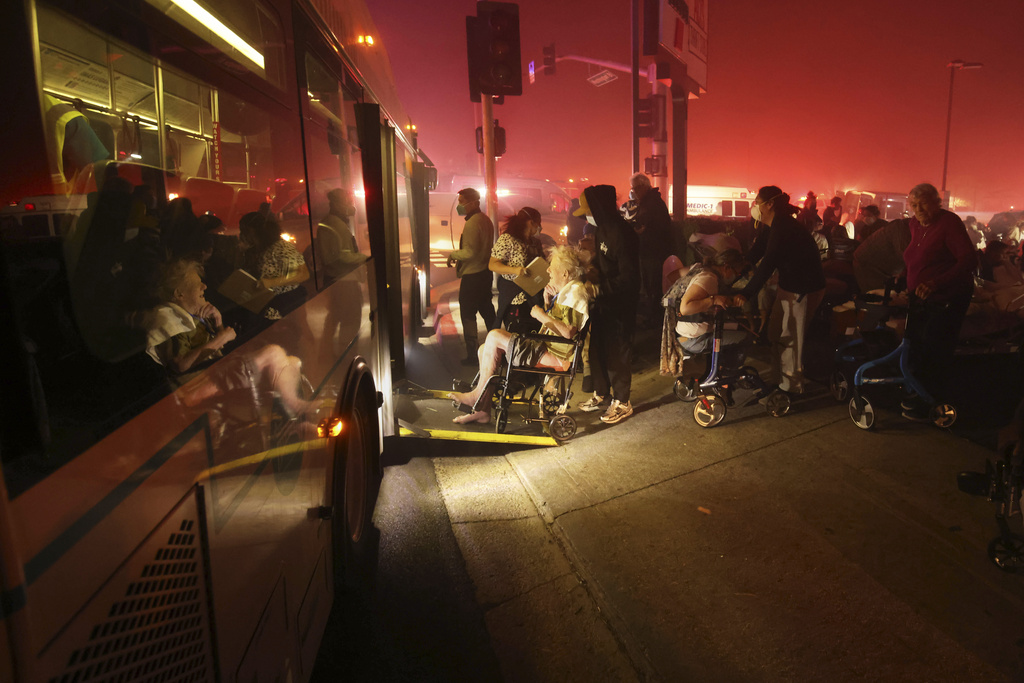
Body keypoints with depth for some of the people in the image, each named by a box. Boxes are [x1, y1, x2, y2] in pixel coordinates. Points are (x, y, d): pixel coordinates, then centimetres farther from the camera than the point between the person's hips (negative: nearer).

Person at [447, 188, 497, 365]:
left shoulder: (472, 223, -20)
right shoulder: (485, 219, 9)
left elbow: (470, 252, -26)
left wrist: (453, 254, -10)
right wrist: (459, 256, 17)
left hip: (472, 275, -9)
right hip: (485, 271, 9)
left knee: (468, 313, -1)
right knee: (486, 309, 19)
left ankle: (472, 353, 3)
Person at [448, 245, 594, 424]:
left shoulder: (575, 291, -14)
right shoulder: (566, 291, 18)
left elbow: (568, 332, -25)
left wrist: (542, 315, -15)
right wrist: (548, 302, 7)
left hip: (555, 357, -11)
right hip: (546, 347, 11)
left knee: (494, 337, -15)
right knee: (485, 349, 4)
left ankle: (477, 395, -2)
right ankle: (482, 410, 1)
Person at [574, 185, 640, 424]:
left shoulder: (621, 233, -21)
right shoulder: (601, 229, 8)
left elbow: (628, 277, -23)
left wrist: (601, 287, -26)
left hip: (619, 305, -9)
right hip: (603, 301, 9)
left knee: (617, 353, 2)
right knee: (597, 348, 16)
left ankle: (622, 402, 17)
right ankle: (601, 393, 33)